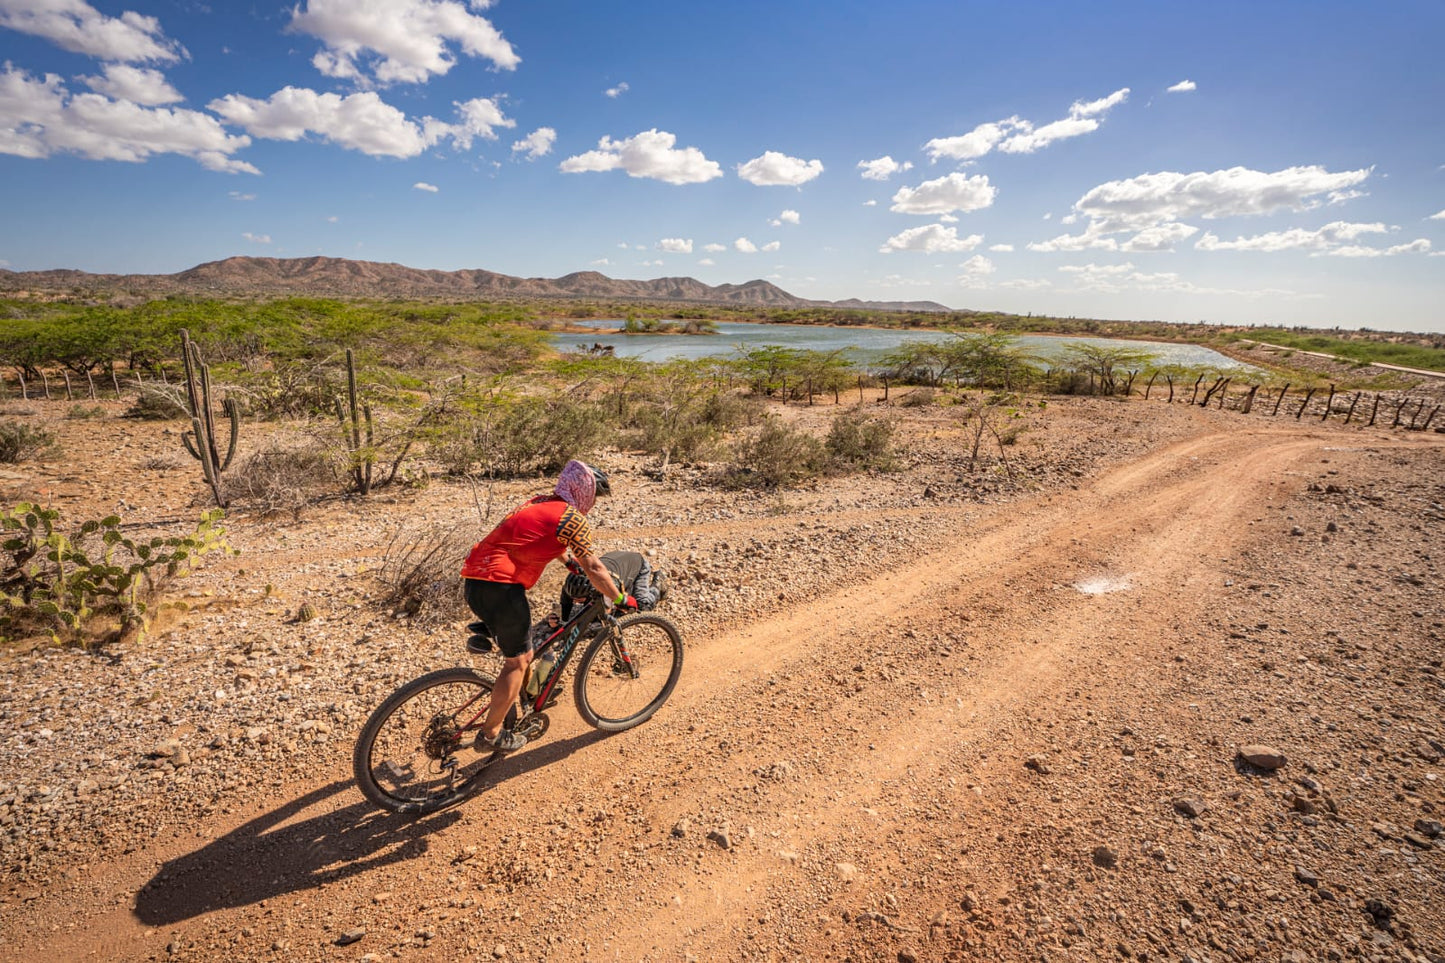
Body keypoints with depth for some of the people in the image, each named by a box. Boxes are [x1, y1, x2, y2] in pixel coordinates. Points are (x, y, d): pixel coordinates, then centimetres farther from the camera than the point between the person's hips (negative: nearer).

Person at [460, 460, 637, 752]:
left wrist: (572, 563, 51)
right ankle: (491, 734, 15)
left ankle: (485, 629, 11)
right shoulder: (572, 518, -6)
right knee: (518, 661, 6)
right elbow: (594, 569, -9)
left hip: (474, 577, 9)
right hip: (499, 584, -9)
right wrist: (621, 599, 2)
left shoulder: (540, 503, 20)